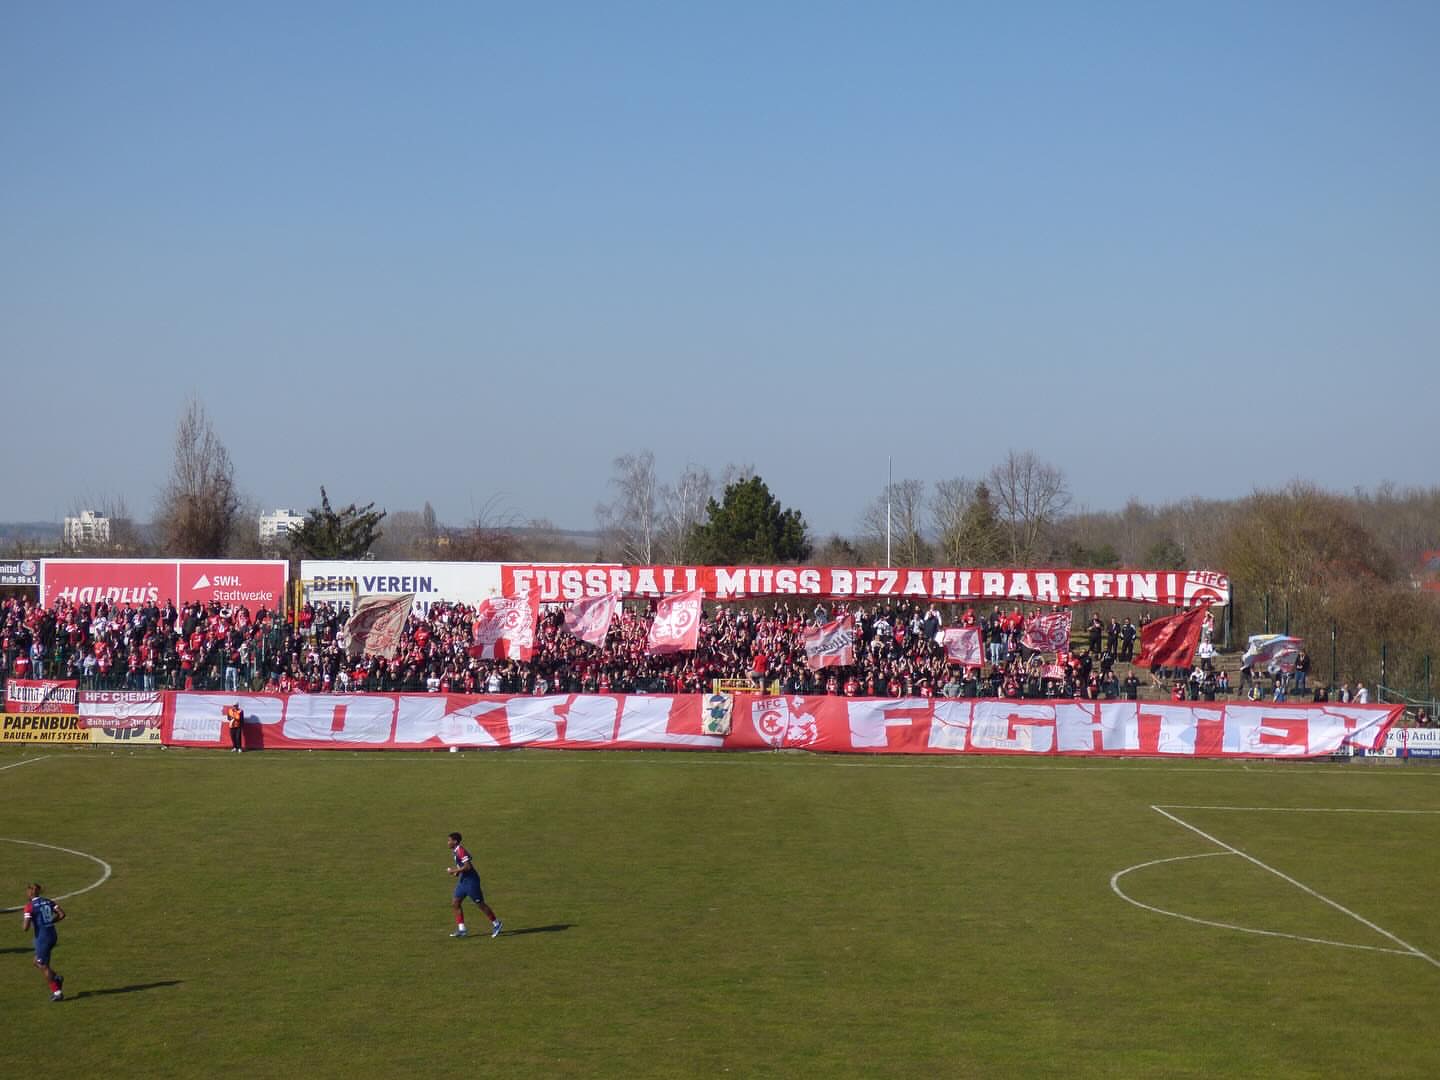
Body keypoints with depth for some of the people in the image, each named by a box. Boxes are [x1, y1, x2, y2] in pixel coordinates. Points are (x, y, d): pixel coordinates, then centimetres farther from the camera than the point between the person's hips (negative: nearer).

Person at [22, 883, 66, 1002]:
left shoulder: (30, 906, -12)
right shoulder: (48, 901, 7)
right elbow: (62, 914, 2)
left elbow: (26, 927, -17)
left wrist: (22, 920, 4)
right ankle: (57, 977, 10)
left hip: (42, 937, -7)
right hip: (52, 936, 7)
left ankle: (57, 992, 5)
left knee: (44, 967, 6)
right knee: (37, 962, 23)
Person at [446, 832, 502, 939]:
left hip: (471, 881, -10)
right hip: (463, 881, 10)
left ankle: (496, 924, 12)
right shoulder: (455, 851, 11)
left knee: (480, 904, -1)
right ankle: (461, 930, 5)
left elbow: (468, 866, -28)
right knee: (456, 904, 3)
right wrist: (457, 872, 7)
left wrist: (454, 870, -20)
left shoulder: (461, 851, -20)